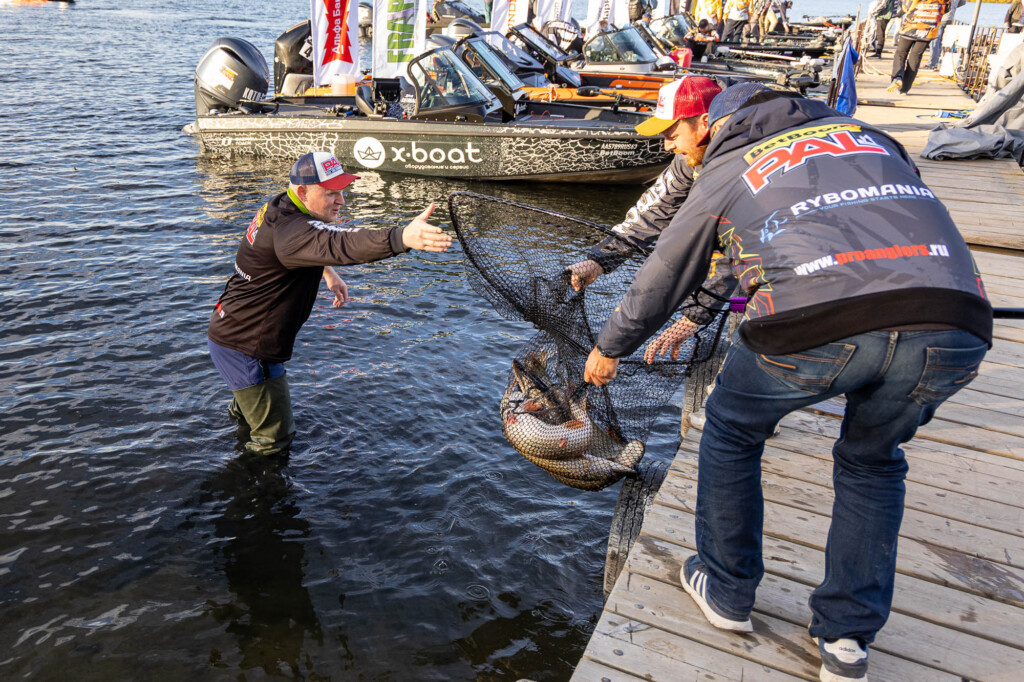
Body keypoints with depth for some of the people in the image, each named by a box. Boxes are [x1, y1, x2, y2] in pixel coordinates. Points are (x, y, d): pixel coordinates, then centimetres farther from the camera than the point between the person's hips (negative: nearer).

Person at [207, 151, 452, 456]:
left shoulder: (280, 211, 2)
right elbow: (341, 244, -53)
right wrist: (403, 237, -68)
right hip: (243, 347, -10)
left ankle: (240, 410, 63)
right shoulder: (290, 230, -33)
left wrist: (328, 274, 13)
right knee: (275, 437, 4)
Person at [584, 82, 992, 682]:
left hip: (818, 322, -4)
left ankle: (727, 593, 38)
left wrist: (609, 349, 46)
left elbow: (665, 279, 31)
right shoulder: (865, 133, 33)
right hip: (957, 326, 4)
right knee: (873, 460, 30)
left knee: (732, 433, 25)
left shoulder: (727, 167, 24)